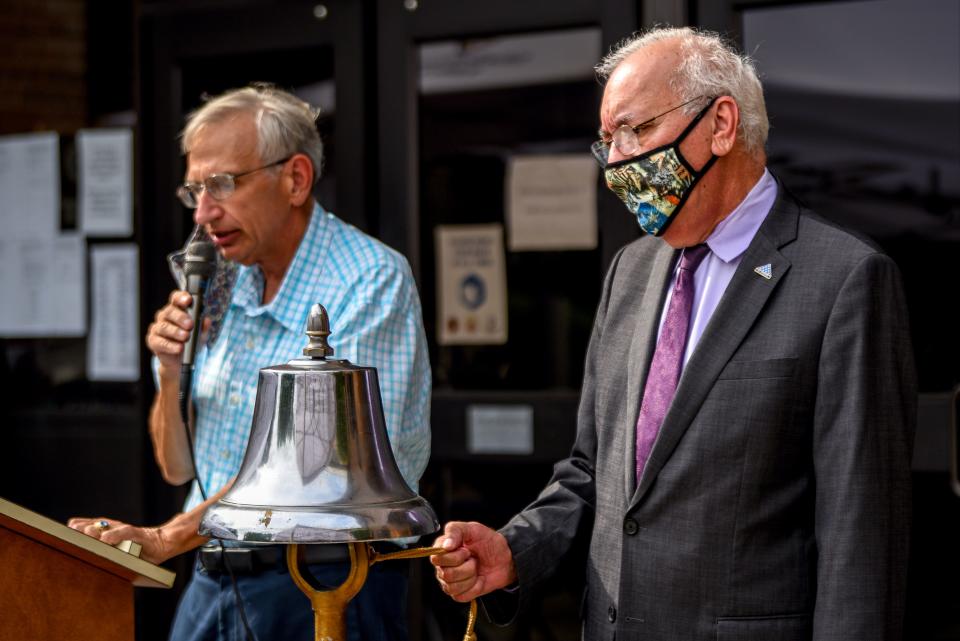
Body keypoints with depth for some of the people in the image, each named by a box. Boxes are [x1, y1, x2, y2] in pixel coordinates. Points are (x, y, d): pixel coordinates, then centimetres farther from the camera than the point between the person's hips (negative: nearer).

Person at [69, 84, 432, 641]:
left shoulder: (372, 282, -12)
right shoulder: (223, 289, 10)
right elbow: (178, 468, 15)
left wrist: (167, 538, -26)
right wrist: (172, 373, -4)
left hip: (322, 591, -6)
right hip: (213, 583, 6)